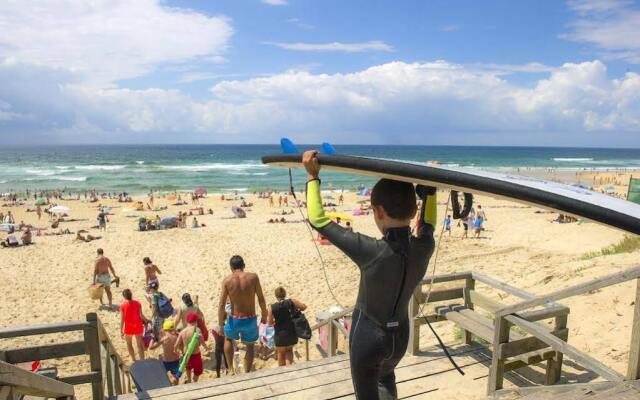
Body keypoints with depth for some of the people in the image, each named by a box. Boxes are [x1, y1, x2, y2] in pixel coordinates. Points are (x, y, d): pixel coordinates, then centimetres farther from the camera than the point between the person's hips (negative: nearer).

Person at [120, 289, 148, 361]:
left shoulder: (122, 305, -11)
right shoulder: (137, 303, -7)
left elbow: (122, 319, -11)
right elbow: (141, 315, -7)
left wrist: (121, 330, -5)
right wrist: (146, 320, 12)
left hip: (128, 327, -1)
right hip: (138, 326, 1)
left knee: (129, 344, 20)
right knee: (139, 344, 10)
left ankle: (134, 360, 25)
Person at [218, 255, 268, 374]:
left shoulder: (227, 280, -9)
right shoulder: (253, 277, -9)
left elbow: (221, 305, -8)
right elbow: (261, 299, -5)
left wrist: (220, 324, 4)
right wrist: (264, 315, 10)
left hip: (234, 320, 0)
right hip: (250, 320, 0)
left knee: (228, 339, 31)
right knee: (250, 346, 24)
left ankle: (231, 369, 26)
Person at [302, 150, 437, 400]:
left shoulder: (371, 252, -31)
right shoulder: (424, 248, -18)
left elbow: (318, 220, -23)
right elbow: (427, 224, 8)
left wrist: (313, 177, -13)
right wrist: (429, 189, 18)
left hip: (368, 335, -5)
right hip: (400, 336, 5)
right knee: (385, 376, 37)